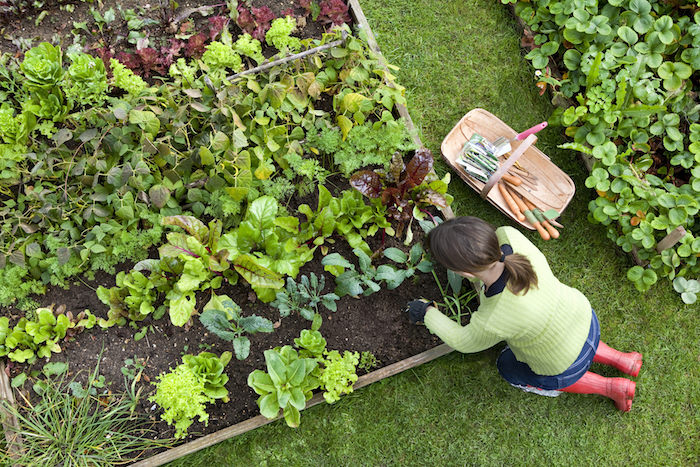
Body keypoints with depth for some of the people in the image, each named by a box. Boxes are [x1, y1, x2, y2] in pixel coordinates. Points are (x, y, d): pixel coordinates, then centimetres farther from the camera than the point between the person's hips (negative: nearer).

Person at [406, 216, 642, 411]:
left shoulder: (492, 323, -42)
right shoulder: (509, 236, -32)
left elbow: (464, 342, -17)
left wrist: (428, 313, -2)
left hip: (566, 366, -5)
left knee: (509, 367, 27)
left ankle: (609, 387, 24)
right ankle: (621, 360, 33)